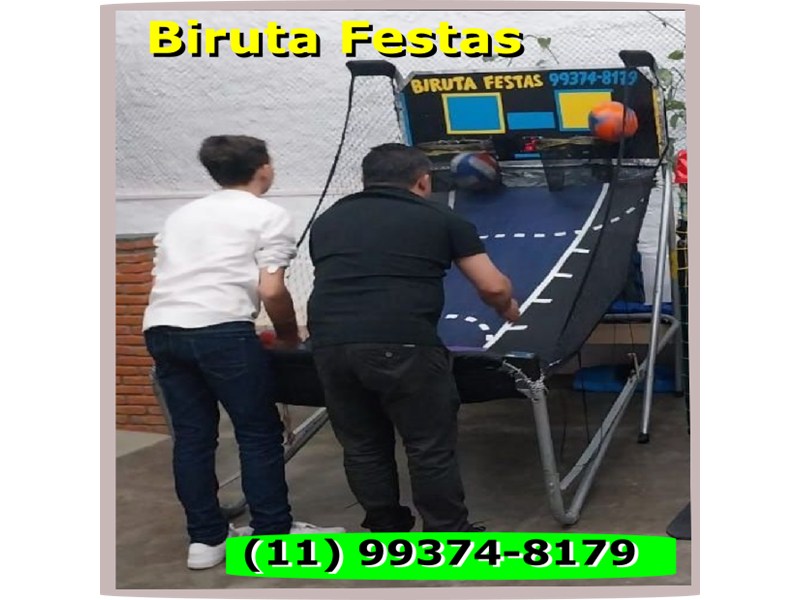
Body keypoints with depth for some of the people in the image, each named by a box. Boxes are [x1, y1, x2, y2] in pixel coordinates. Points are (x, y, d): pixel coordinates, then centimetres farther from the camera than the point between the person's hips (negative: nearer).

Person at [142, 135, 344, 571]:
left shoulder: (181, 215, 26)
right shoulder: (269, 215, 7)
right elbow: (271, 291, -2)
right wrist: (289, 335, 14)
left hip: (160, 327, 7)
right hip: (220, 329, -6)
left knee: (191, 435, 14)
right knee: (259, 433, 6)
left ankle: (205, 539, 20)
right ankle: (272, 536, 12)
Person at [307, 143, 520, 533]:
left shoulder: (326, 221, 24)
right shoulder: (441, 218, 14)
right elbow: (493, 287, 13)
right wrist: (508, 308, 34)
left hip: (329, 343, 4)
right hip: (402, 345, -4)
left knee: (362, 447, 18)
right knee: (431, 448, 10)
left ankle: (387, 536, 31)